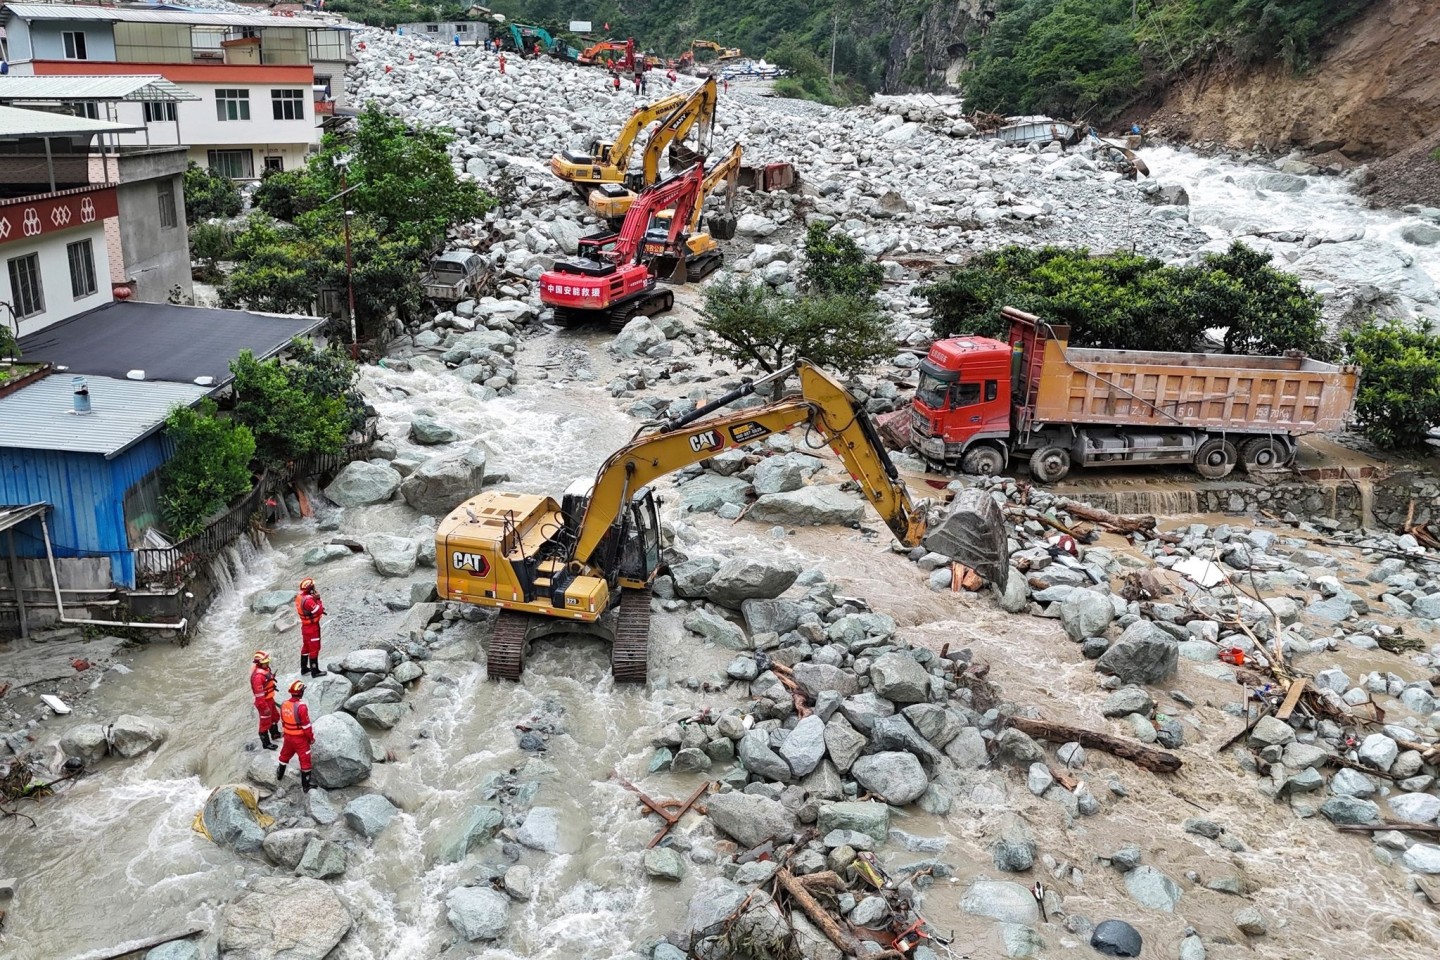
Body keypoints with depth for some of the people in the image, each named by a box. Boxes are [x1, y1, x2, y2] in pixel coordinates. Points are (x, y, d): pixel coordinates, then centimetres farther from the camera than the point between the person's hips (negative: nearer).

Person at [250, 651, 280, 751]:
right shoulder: (258, 675, -32)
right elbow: (259, 694, -29)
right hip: (263, 701, -9)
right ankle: (266, 743, 23)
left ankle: (275, 734, 49)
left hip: (270, 698, 9)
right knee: (265, 722, 7)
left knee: (275, 716, 27)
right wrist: (264, 707, -25)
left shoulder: (266, 668, -3)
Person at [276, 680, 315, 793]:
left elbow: (282, 722, 9)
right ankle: (305, 785, 11)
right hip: (300, 738, -6)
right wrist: (311, 737, -7)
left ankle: (280, 774, 50)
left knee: (285, 755, 29)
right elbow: (306, 725, -21)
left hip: (288, 736, 6)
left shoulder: (284, 705, -6)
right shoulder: (301, 706, -27)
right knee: (305, 761, 5)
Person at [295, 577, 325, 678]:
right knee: (314, 648, 2)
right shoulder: (308, 600, -30)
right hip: (312, 627, -9)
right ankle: (315, 671, 9)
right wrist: (318, 600, -18)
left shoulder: (300, 596, -1)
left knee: (306, 647, 21)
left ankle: (304, 668, 32)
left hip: (305, 625, 9)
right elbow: (319, 611, -26)